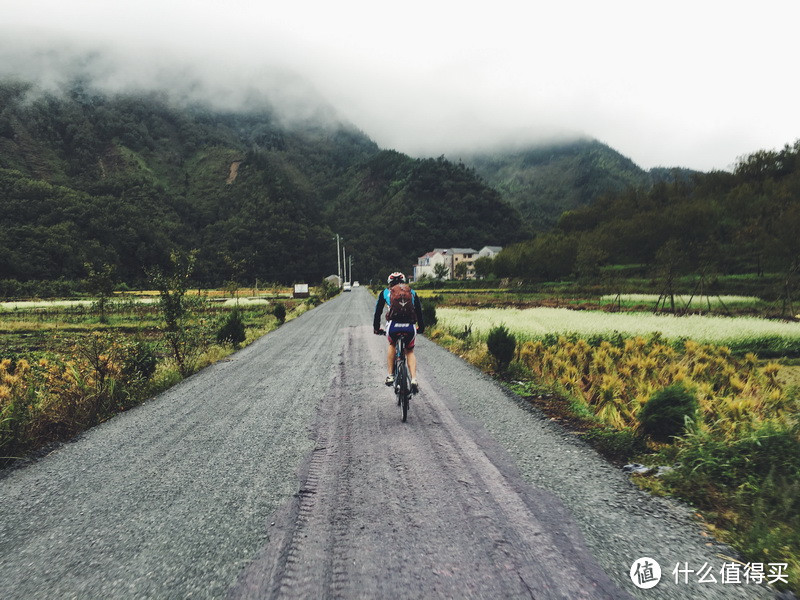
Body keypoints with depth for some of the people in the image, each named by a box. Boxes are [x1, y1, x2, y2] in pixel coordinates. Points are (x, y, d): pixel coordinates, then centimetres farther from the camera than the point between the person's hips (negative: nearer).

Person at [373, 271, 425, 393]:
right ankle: (414, 379, 5)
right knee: (410, 352, 24)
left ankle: (390, 376, 24)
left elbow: (378, 311, 27)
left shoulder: (385, 292, 24)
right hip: (410, 326, 1)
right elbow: (419, 311, 30)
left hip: (393, 325, -1)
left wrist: (376, 328, 39)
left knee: (392, 345, 31)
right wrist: (421, 327, 44)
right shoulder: (412, 292, 27)